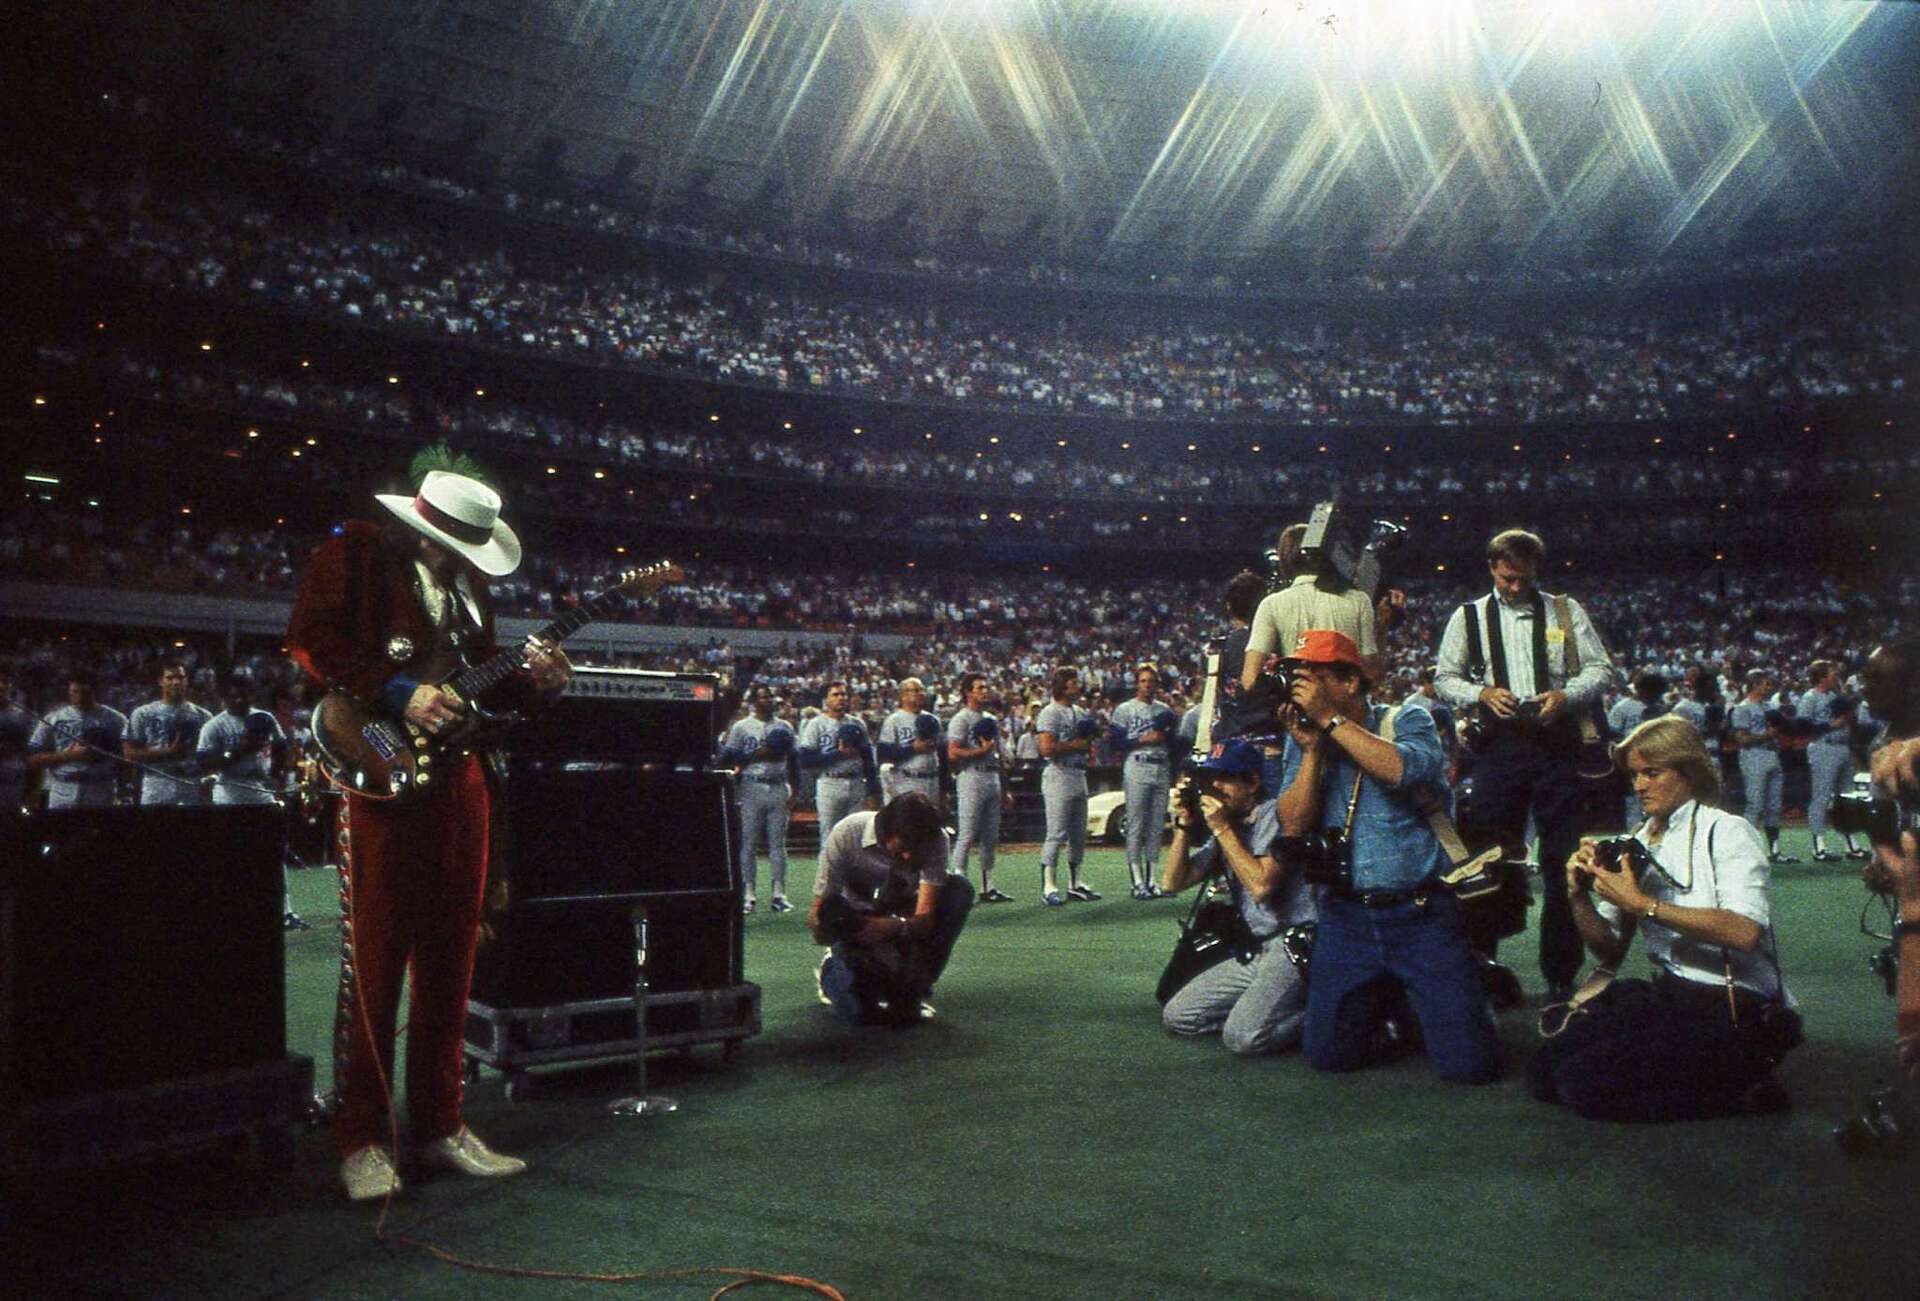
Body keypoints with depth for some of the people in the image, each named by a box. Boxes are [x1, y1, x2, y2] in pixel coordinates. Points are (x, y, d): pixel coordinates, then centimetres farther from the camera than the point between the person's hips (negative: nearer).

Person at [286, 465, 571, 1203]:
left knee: (448, 960, 9)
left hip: (456, 777, 6)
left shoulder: (466, 582, 18)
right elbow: (311, 641, -10)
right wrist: (399, 693, -17)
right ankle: (362, 1142, 7)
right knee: (373, 960, -3)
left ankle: (440, 1125, 18)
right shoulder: (355, 552, 0)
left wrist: (533, 684, 2)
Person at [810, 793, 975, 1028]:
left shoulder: (935, 840, -24)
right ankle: (834, 968, 12)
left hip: (907, 920, 3)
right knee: (859, 1009, -28)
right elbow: (819, 916, -24)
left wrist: (897, 927, -50)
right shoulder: (847, 834, -28)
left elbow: (925, 918, -29)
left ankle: (910, 992, -14)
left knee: (960, 889, -27)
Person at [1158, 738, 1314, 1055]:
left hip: (1294, 943, -9)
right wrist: (1184, 824, 2)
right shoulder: (1229, 828, 15)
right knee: (1176, 1016, 2)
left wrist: (1222, 828, -14)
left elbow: (1262, 886, -22)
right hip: (1254, 951, 9)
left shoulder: (1274, 815, -8)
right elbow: (1172, 883, 13)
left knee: (1243, 1037, -27)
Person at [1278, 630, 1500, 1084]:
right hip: (1346, 917, 3)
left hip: (1421, 914, -3)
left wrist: (1330, 719, -18)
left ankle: (1472, 986, 25)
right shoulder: (1302, 741, 8)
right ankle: (1386, 1003, 28)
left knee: (1468, 1063, -8)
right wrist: (1312, 748, -12)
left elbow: (1406, 770, -25)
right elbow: (1293, 826, -4)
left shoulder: (1407, 722, -1)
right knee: (1328, 1055, 0)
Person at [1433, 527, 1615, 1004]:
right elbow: (1445, 678, 9)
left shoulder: (1566, 612, 9)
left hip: (1558, 743, 0)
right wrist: (1482, 693, -10)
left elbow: (1600, 669, 8)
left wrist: (1565, 696, -11)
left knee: (1562, 859, 3)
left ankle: (1561, 974, 14)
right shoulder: (1469, 616, 9)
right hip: (1498, 745, 0)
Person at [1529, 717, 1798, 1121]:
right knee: (1545, 1072, -7)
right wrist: (1580, 896, -8)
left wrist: (1642, 904, -25)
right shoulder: (1638, 844, 11)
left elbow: (1744, 932, -25)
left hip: (1737, 1011, -7)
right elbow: (1609, 955, 10)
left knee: (1586, 1081, -20)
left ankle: (1740, 1092, -3)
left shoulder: (1727, 831, -6)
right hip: (1670, 997, 7)